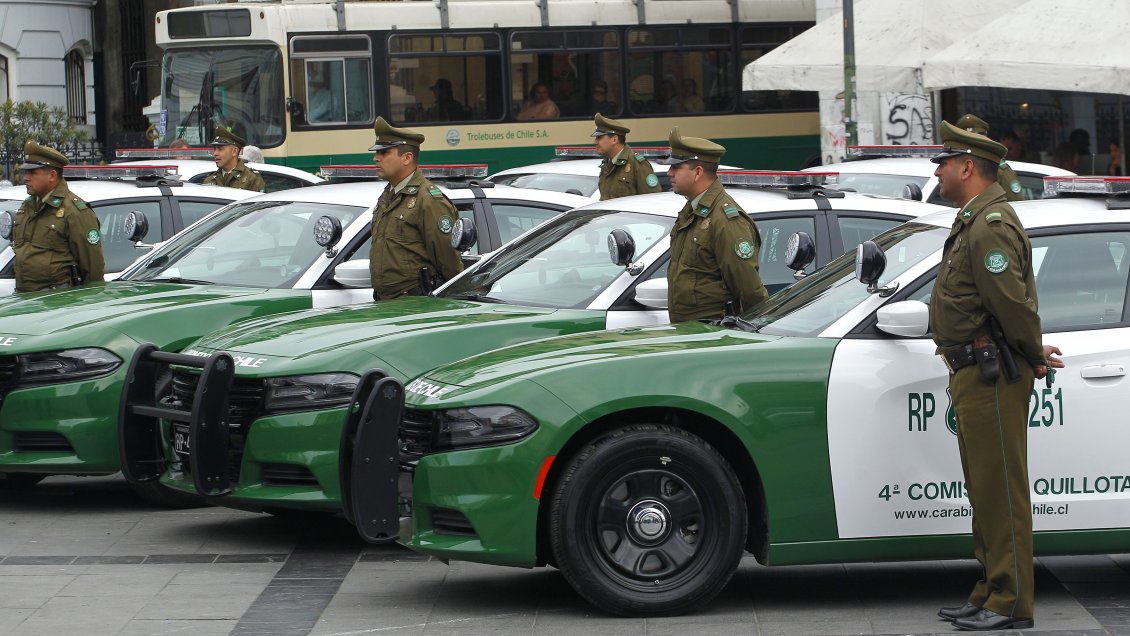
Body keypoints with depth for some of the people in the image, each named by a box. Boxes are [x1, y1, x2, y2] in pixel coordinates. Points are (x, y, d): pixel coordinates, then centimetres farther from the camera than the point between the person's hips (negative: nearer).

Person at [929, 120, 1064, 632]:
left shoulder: (991, 226, -17)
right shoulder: (972, 222, 18)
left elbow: (1012, 302, -23)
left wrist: (1033, 355, -10)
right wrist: (1033, 353, 11)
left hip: (993, 378, -11)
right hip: (974, 376, 11)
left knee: (1001, 492, -8)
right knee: (985, 493, 15)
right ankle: (990, 595, 22)